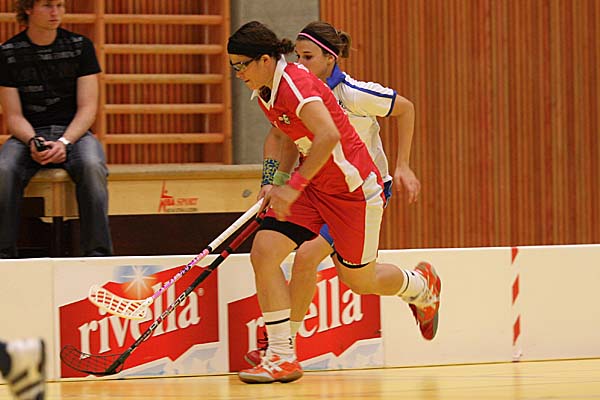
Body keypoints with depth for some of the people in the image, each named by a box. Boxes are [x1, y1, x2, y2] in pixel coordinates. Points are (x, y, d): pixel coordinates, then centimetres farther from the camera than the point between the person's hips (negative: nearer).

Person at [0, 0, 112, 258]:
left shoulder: (80, 46, 3)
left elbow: (87, 108, -1)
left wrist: (64, 142, -18)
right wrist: (33, 142, -20)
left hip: (74, 131, 0)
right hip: (28, 134, 0)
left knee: (92, 166, -34)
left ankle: (98, 253, -30)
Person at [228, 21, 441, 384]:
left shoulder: (294, 83, -26)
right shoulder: (264, 92, 2)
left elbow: (328, 137, -38)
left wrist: (294, 186, -36)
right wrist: (272, 182, 3)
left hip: (353, 187, -8)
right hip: (313, 186, 8)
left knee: (359, 279, 9)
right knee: (264, 252, -12)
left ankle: (423, 287, 43)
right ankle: (282, 357, -7)